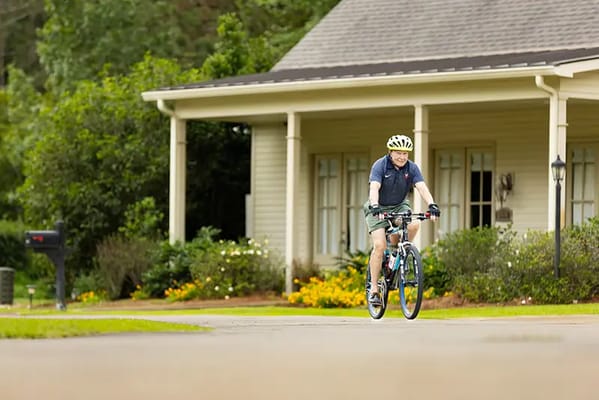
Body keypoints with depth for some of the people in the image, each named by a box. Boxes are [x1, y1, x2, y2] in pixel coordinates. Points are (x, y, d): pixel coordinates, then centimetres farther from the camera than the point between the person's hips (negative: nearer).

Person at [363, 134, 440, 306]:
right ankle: (374, 289, -11)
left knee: (414, 225, -29)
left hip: (399, 206, 3)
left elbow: (422, 187, -22)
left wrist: (432, 205, -40)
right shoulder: (380, 166, -19)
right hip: (378, 208, -3)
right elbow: (374, 188, -32)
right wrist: (374, 206, -51)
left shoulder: (411, 168, -10)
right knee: (379, 245, -20)